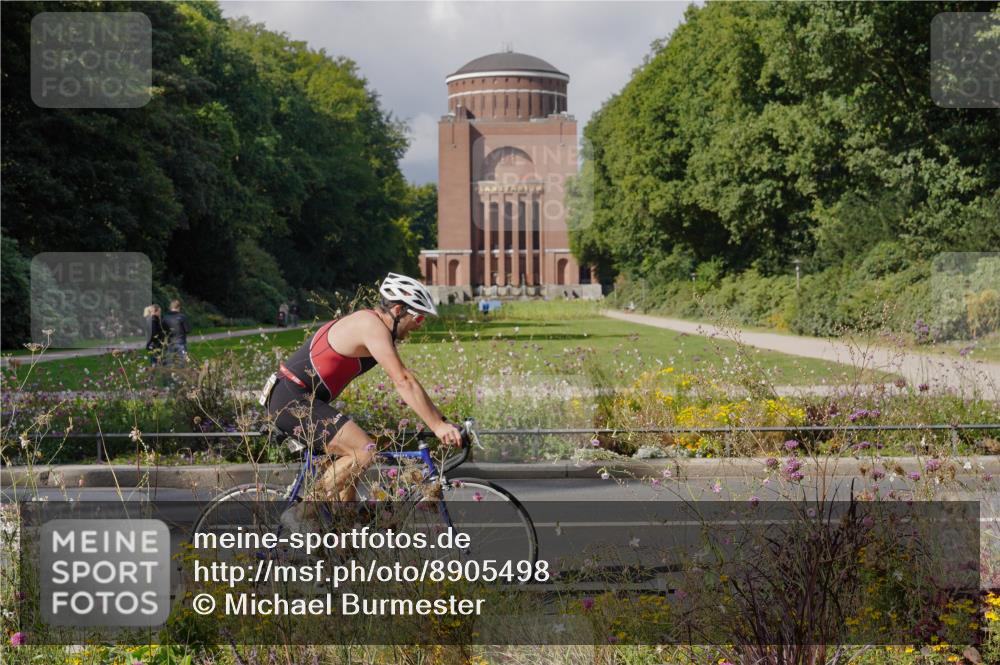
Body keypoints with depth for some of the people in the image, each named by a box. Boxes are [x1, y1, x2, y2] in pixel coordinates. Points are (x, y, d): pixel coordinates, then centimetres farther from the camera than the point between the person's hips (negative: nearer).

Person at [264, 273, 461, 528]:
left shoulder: (376, 326, 14)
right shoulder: (372, 326, -17)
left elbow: (403, 381, 20)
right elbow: (404, 382, -23)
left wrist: (440, 418, 15)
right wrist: (437, 426, -24)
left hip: (298, 400, 11)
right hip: (292, 400, -11)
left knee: (349, 459, 16)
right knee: (364, 451, -17)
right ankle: (301, 515, -12)